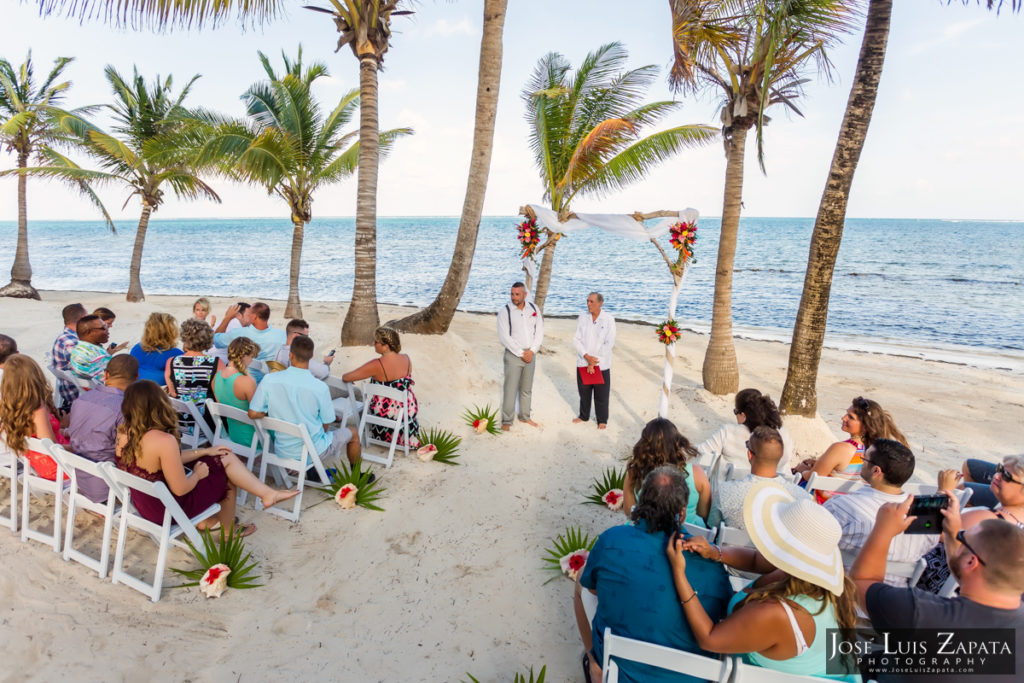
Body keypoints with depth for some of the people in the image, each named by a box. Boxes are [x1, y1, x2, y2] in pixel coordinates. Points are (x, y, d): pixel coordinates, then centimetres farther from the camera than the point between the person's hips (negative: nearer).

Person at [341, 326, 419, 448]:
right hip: (409, 409, 3)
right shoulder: (406, 359, -11)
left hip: (385, 411, -3)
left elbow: (346, 377, -20)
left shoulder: (376, 365, -26)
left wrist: (344, 377, 4)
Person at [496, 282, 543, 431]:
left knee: (527, 389, 14)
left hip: (530, 355, 4)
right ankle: (506, 421, 5)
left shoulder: (533, 308, 3)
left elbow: (539, 331, 3)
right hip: (513, 355, -4)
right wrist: (521, 353, -15)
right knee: (510, 389, -4)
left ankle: (524, 416, 28)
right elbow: (504, 337, -14)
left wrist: (532, 351, -9)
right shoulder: (505, 312, -10)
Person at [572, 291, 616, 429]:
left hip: (601, 365, -3)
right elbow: (576, 339, 0)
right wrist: (587, 356, -14)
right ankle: (584, 416, 34)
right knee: (584, 392, 15)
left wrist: (594, 363, -12)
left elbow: (609, 343, -10)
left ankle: (602, 420, 22)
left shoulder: (609, 319, -7)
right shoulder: (582, 317, 2)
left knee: (601, 395, 5)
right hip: (583, 363, 3)